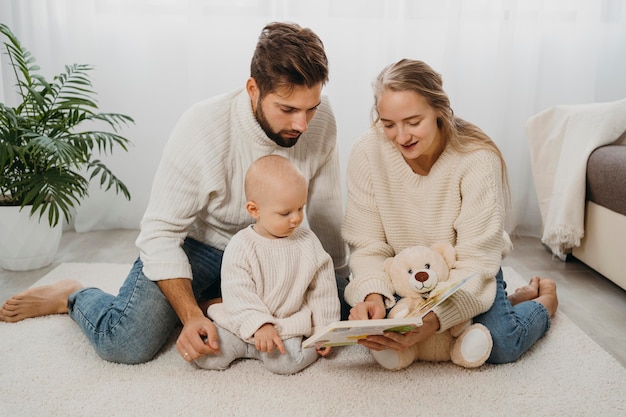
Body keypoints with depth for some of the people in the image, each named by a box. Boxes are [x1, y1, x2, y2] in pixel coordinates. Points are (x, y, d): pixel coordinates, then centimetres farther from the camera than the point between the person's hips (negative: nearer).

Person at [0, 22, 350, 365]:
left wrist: (338, 282, 3)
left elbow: (327, 212, -4)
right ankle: (74, 297, 14)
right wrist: (191, 316, -33)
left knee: (338, 308, -11)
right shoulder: (202, 129, -29)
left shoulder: (319, 117, -18)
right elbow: (161, 233, -23)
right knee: (125, 343, -23)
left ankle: (217, 299, 8)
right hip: (197, 242, -4)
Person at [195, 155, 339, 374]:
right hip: (242, 324, 0)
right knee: (205, 356, -16)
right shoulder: (241, 246, -11)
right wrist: (260, 325, -27)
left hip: (289, 325, 0)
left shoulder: (308, 242, -2)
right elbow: (237, 293, -16)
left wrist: (325, 330, 4)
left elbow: (322, 289, 5)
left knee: (286, 362, -27)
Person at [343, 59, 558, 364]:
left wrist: (434, 317, -43)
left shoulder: (478, 160, -27)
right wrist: (372, 294, -38)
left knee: (500, 346, -23)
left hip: (464, 273, -4)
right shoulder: (367, 153, -22)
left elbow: (475, 260, -27)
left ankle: (544, 300, 17)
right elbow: (368, 245, -17)